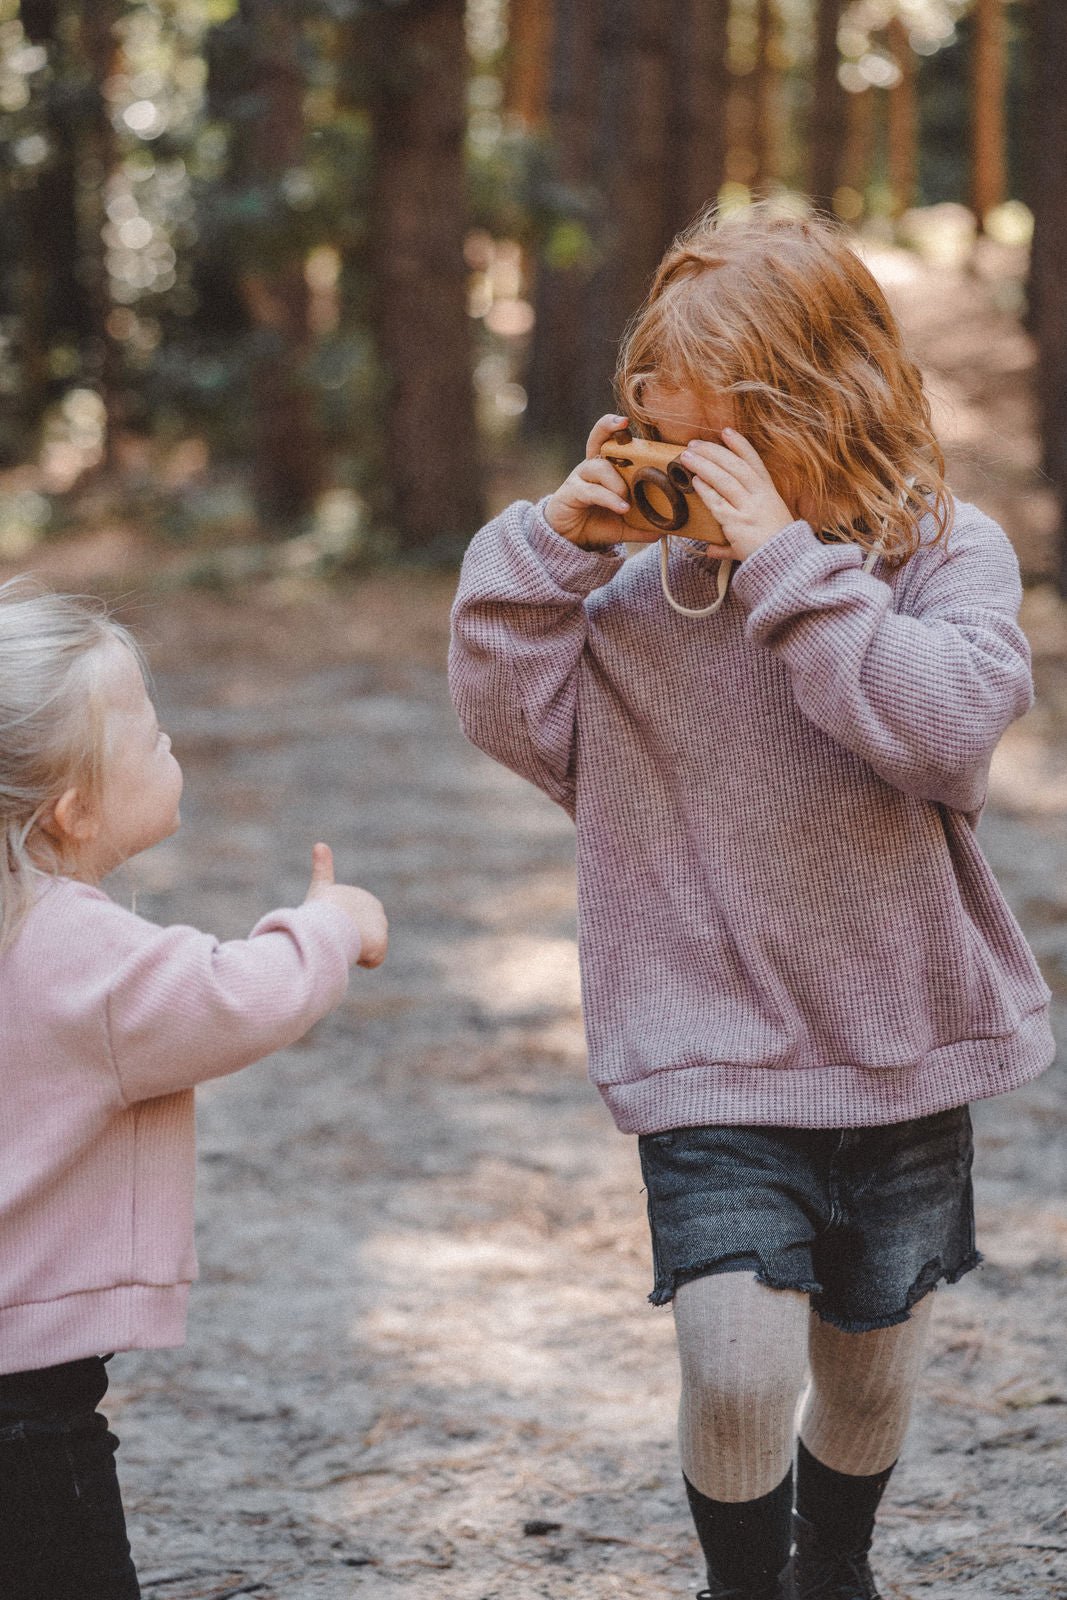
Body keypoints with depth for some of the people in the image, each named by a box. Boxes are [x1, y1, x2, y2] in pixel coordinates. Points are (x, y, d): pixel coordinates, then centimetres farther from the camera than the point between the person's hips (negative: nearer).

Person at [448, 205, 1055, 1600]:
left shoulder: (948, 554, -7)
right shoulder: (640, 569, -3)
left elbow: (943, 726, -25)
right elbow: (513, 714, -3)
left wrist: (784, 559, -28)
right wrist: (554, 546, -14)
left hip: (902, 1042, 1)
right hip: (708, 1048, -1)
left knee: (871, 1371, 16)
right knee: (740, 1358, -17)